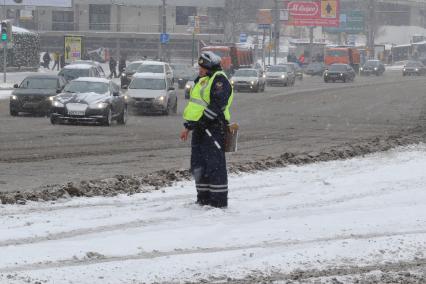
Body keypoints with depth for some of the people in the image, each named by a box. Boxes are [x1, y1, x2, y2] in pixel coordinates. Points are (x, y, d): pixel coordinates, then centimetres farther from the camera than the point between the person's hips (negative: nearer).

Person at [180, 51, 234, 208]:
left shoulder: (219, 80, -11)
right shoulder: (202, 81, 20)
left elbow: (216, 106, -21)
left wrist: (192, 124, -20)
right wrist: (188, 126, 17)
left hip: (214, 128, -10)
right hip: (200, 129, 10)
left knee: (214, 166, -9)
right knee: (198, 166, 12)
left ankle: (218, 200, -5)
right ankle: (203, 199, 21)